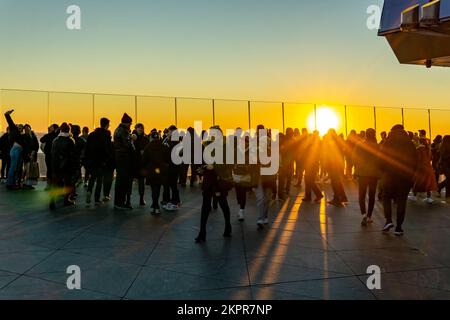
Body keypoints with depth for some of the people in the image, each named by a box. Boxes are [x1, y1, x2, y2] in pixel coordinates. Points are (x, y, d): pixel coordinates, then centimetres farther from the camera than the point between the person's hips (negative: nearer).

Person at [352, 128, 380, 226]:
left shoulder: (359, 145, -5)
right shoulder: (377, 146, -7)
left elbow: (354, 158, -2)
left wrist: (358, 168, 12)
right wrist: (379, 170, 10)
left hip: (362, 173, 0)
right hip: (374, 173, 0)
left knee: (362, 195, 6)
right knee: (372, 195, 12)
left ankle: (364, 214, -16)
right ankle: (369, 216, 15)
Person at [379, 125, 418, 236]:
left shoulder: (386, 145, -3)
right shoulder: (410, 145, 3)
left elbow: (381, 161, -4)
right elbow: (415, 163, 6)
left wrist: (384, 173, 9)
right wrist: (410, 175, 14)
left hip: (389, 176, -2)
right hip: (405, 178, 2)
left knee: (386, 198, 13)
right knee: (401, 201, 6)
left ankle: (388, 220, -6)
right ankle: (398, 227, 7)